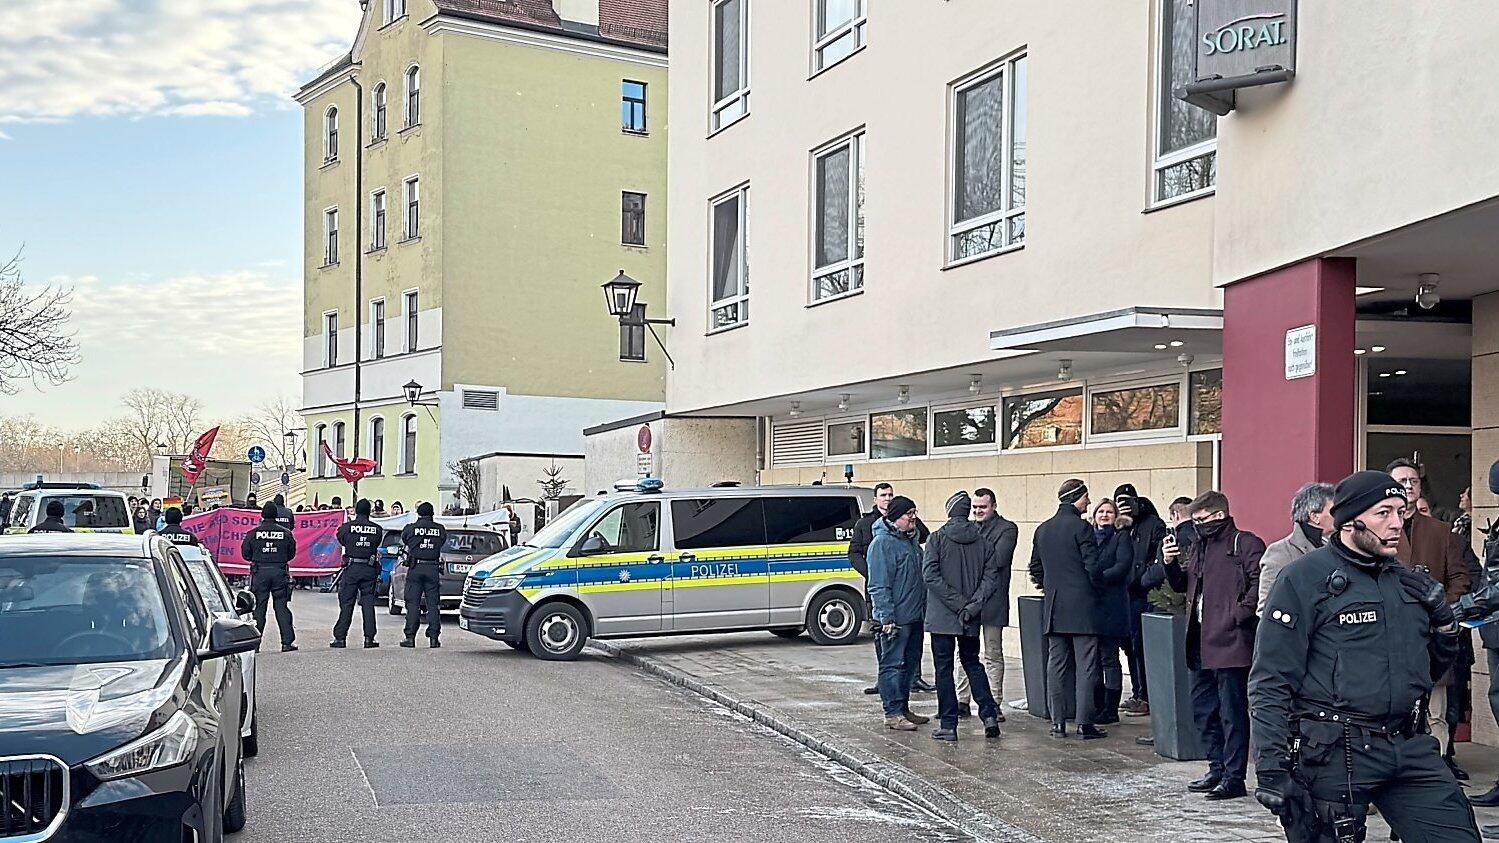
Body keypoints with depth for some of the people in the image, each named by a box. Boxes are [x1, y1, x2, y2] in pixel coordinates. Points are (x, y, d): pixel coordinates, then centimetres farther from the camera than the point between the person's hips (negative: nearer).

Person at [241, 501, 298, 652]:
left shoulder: (253, 533, -3)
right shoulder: (285, 533, -1)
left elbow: (245, 554, 3)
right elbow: (292, 554, 6)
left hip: (260, 572, 0)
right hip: (280, 571, 0)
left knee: (258, 607, 6)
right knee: (282, 607, 5)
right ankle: (287, 642, 3)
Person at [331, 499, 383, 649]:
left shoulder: (347, 527, -5)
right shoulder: (376, 529, -1)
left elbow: (341, 540, 9)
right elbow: (376, 545, 7)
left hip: (351, 569, -1)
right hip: (370, 569, 1)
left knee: (346, 604, 5)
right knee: (368, 603, 6)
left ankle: (340, 638, 5)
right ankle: (369, 638, 3)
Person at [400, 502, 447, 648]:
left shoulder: (410, 528, 0)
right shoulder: (440, 529, 4)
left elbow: (403, 542, 16)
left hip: (415, 569, -1)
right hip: (433, 569, 1)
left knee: (413, 603, 2)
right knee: (433, 604, 4)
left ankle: (410, 637, -1)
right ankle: (433, 638, 1)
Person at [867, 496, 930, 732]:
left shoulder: (912, 540, 16)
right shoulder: (882, 543, -13)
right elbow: (879, 586, -17)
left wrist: (925, 607, 20)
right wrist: (886, 617, -21)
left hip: (915, 615, 9)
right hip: (896, 619, -9)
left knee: (910, 664, 14)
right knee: (893, 665, -5)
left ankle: (904, 709, 23)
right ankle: (893, 714, -2)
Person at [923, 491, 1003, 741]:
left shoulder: (937, 538, -7)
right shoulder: (983, 541, 3)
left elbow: (930, 575, -15)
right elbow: (992, 576, -4)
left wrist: (958, 603, -13)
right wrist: (972, 604, -8)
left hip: (942, 616, -4)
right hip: (972, 619, 4)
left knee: (944, 669, 3)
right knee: (972, 664, 19)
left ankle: (948, 725, 3)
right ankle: (989, 716, 10)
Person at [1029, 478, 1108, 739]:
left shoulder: (1042, 530, 11)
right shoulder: (1081, 527, -10)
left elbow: (1035, 568, 15)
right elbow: (1093, 567, -13)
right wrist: (1095, 589, 3)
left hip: (1053, 608, 6)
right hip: (1082, 606, -6)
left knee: (1056, 663, 8)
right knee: (1085, 664, -2)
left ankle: (1058, 721, 9)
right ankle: (1085, 722, -3)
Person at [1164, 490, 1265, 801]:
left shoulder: (1245, 544, -8)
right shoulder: (1198, 547, 18)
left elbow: (1260, 584, -17)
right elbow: (1181, 585, 23)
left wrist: (1237, 616, -18)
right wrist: (1171, 563, 4)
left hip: (1230, 642, -9)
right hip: (1201, 642, 9)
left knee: (1232, 713, -3)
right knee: (1203, 710, 14)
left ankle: (1234, 778, 3)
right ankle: (1217, 770, 25)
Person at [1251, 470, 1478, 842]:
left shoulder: (1406, 581, 13)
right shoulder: (1304, 579, -8)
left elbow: (1431, 669, 25)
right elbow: (1269, 683, -11)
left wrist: (1443, 621, 6)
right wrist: (1272, 769, -18)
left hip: (1410, 749, 6)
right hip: (1335, 753, -6)